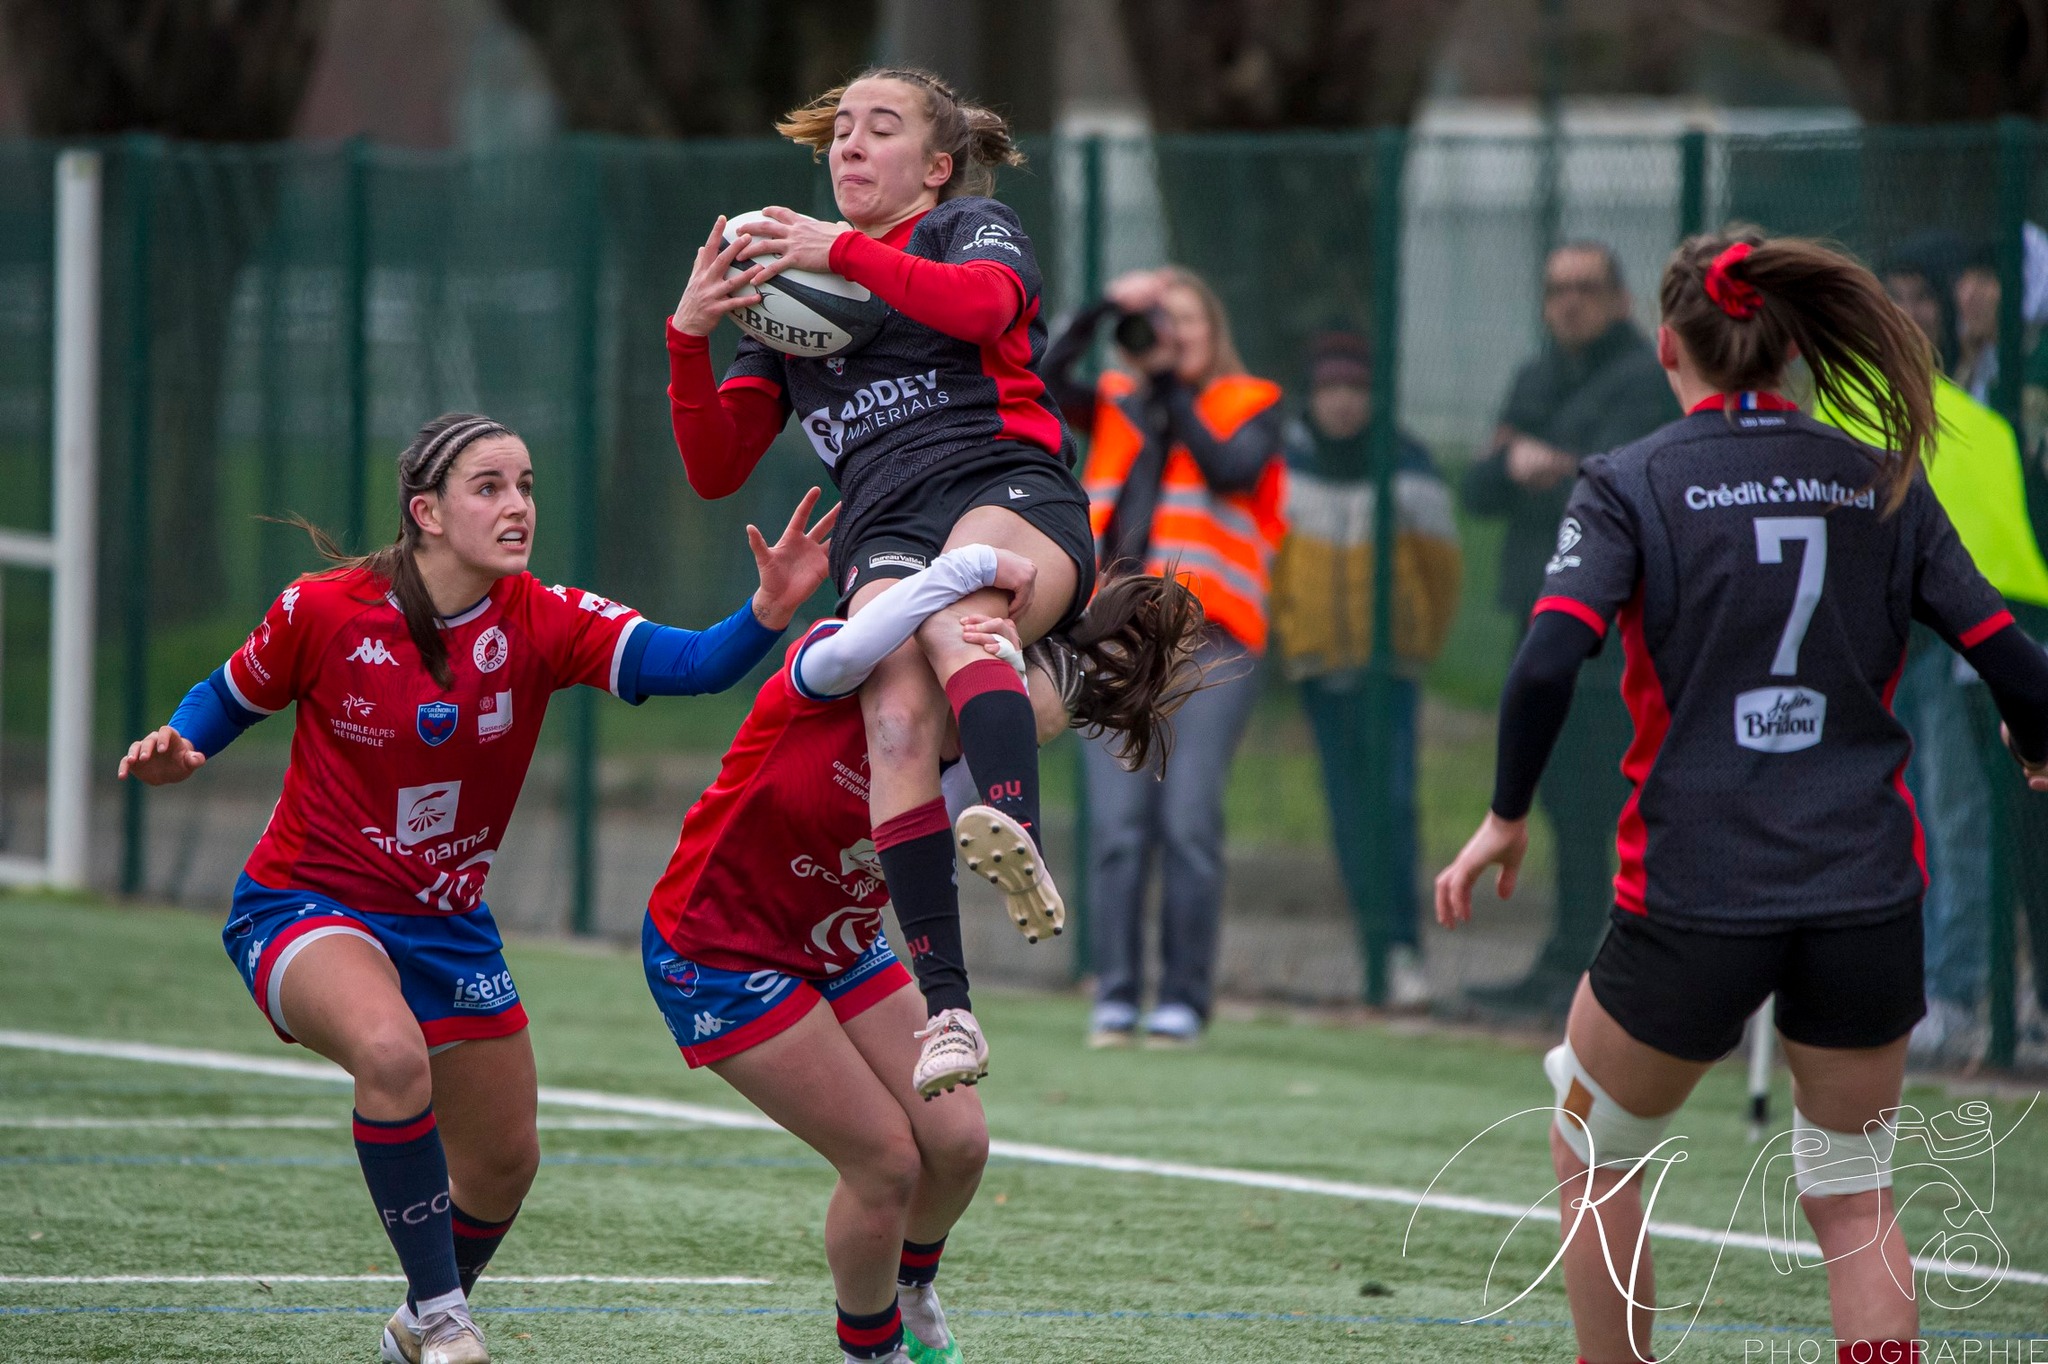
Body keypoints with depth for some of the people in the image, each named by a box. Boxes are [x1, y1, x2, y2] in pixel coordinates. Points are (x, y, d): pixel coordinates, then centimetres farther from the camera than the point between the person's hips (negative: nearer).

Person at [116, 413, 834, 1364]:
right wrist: (176, 753, -19)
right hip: (306, 908, -5)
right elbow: (231, 697, 2)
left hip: (446, 925, 5)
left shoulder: (543, 625, -12)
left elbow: (690, 663, -27)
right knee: (391, 1051, -37)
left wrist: (770, 611, -46)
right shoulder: (324, 612, -16)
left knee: (503, 1163, 14)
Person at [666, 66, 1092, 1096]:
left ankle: (1020, 843, -65)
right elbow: (715, 470, 22)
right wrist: (689, 337, 7)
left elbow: (985, 303, -10)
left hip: (1011, 489, -3)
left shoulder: (971, 229, 17)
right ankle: (945, 1004, -37)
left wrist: (845, 252, -10)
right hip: (884, 532, 3)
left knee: (954, 619, -39)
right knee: (896, 716, -29)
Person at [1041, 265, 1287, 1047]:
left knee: (1188, 822, -9)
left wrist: (1171, 389, -8)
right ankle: (1116, 996, 0)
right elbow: (1047, 379, 0)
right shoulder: (1117, 407, 16)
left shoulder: (1249, 407, 9)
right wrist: (1108, 309, -10)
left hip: (1210, 638, -3)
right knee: (1117, 826, -4)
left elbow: (1233, 470, -10)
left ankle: (1183, 998, -4)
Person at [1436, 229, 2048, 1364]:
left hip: (1694, 898, -2)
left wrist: (1506, 817, -1)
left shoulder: (1629, 486, -3)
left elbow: (1547, 665, -15)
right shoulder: (1882, 485, 5)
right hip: (1867, 890, 2)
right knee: (1855, 1198, 13)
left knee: (1595, 1154, 21)